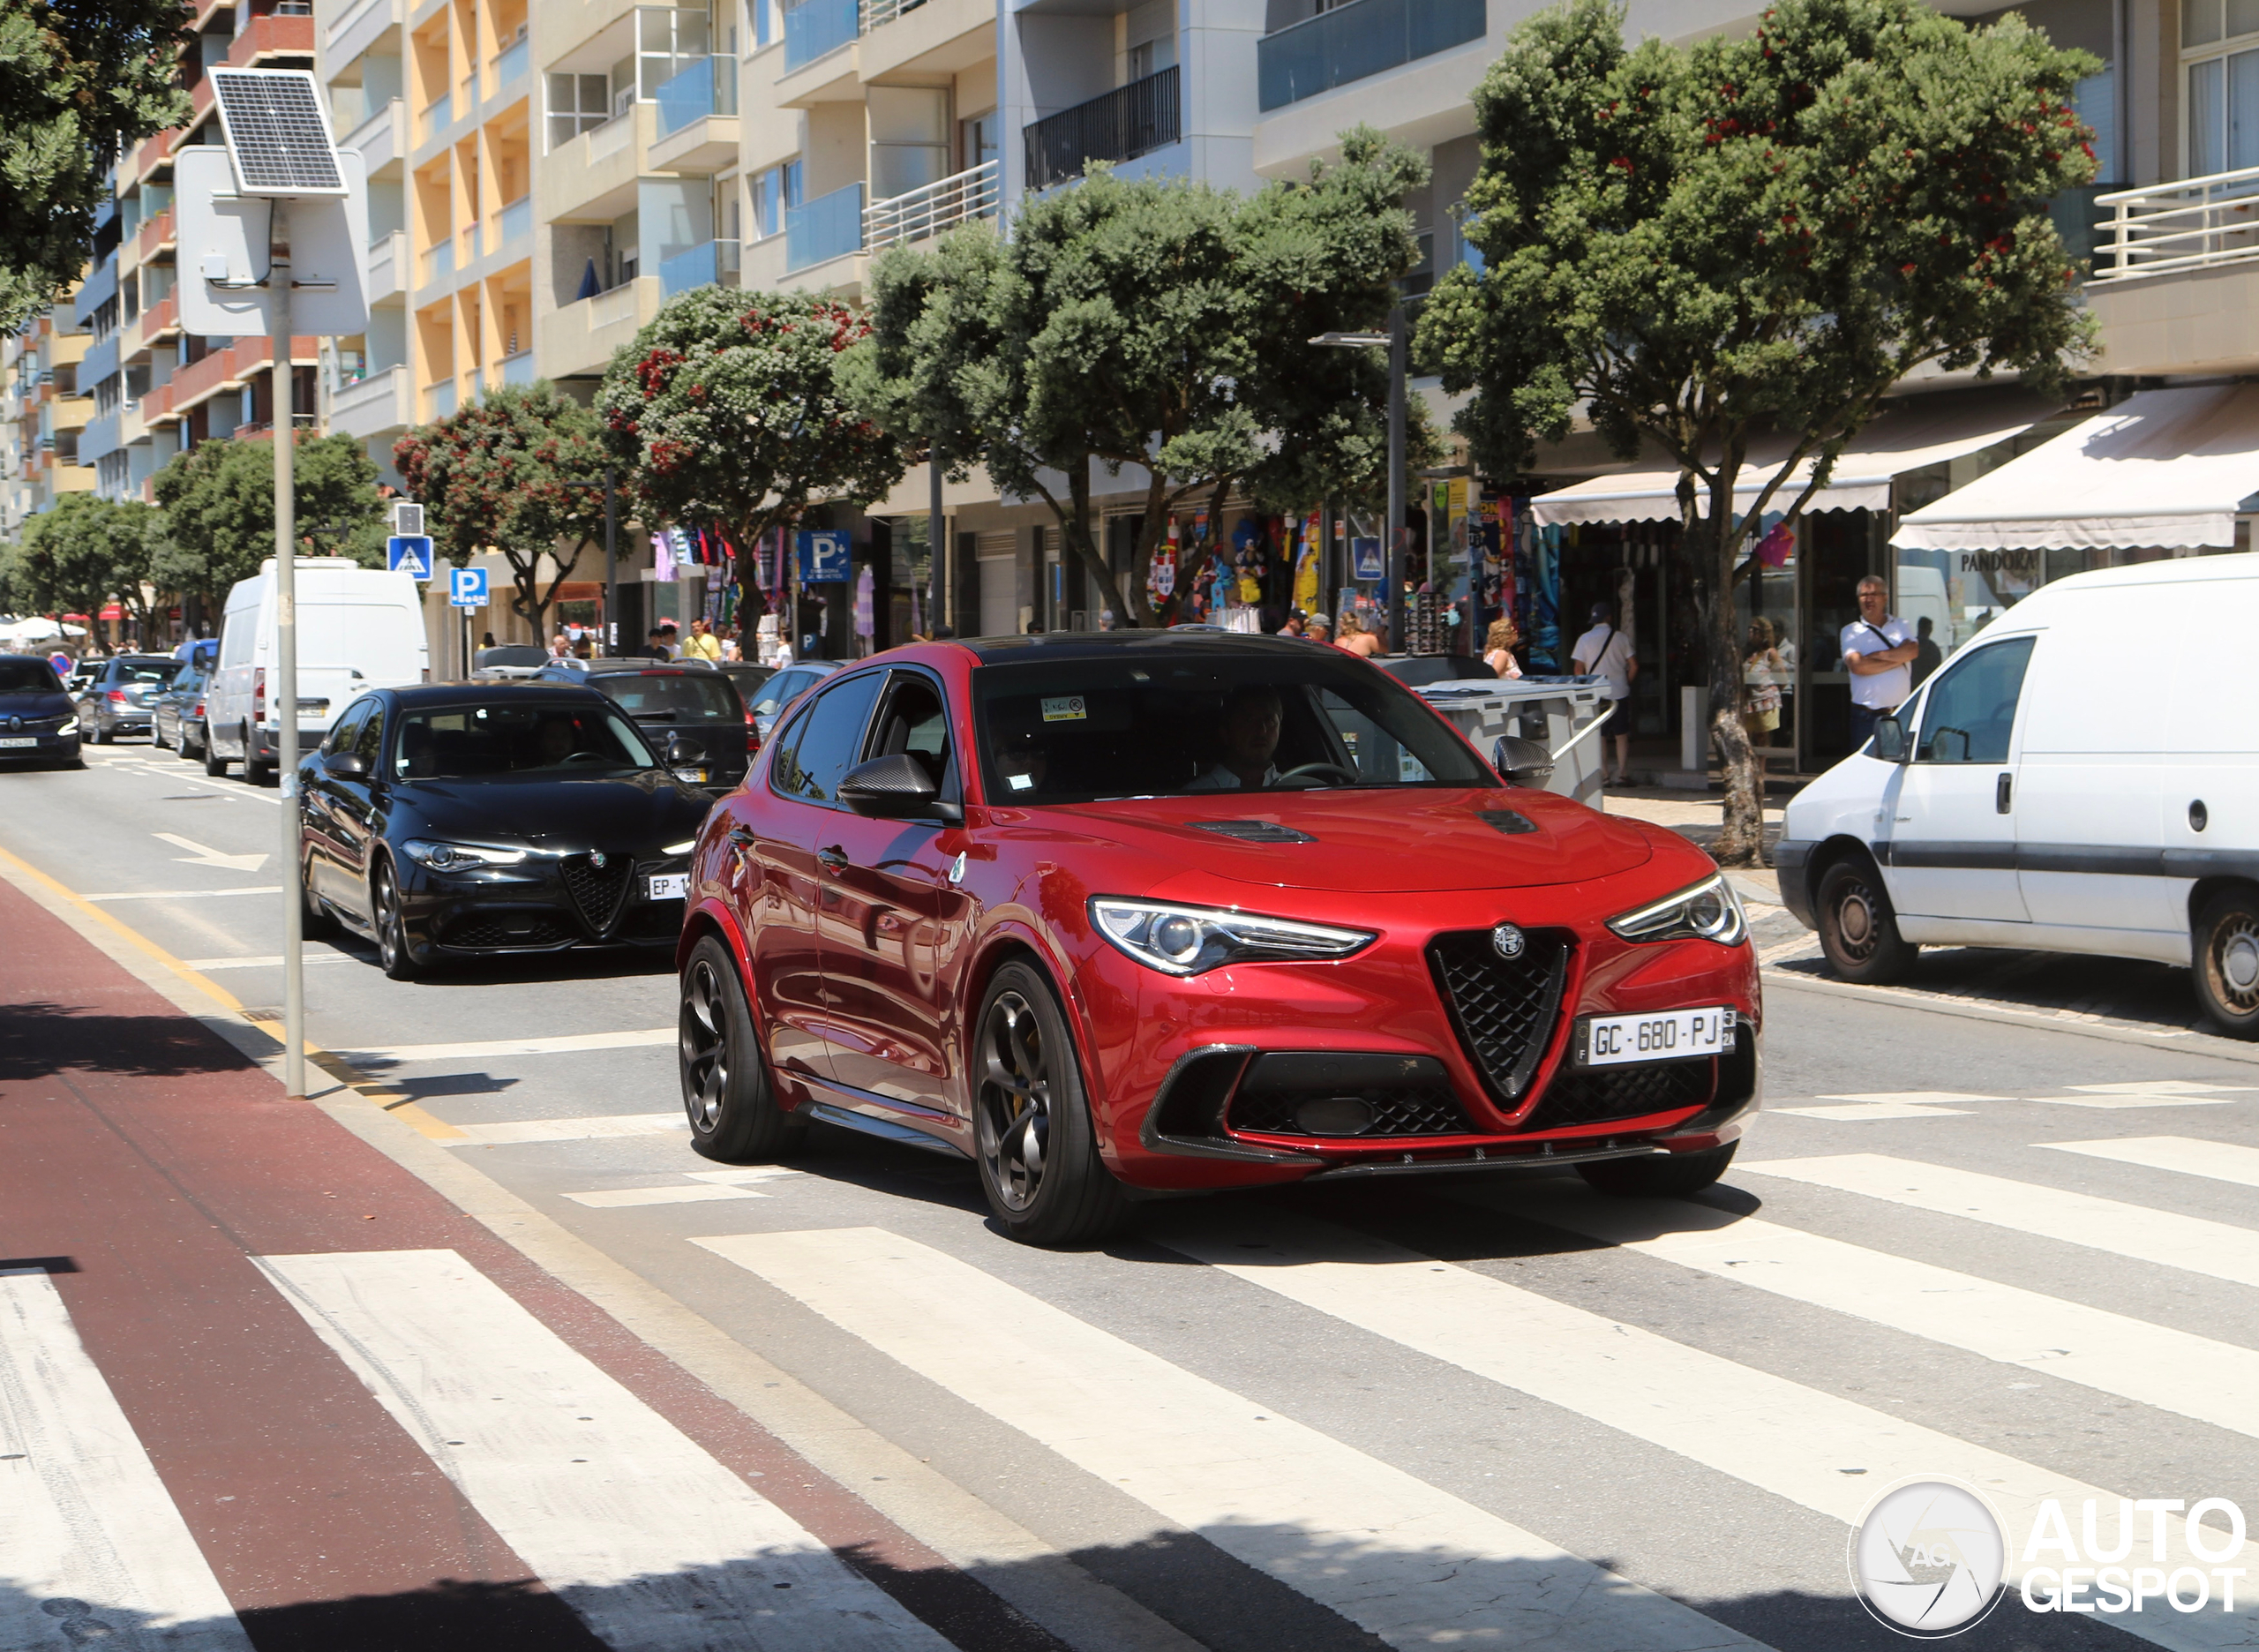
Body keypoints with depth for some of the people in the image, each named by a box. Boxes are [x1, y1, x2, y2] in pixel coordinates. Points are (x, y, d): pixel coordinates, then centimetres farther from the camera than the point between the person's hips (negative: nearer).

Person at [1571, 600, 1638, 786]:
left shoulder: (1585, 639, -2)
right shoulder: (1621, 638, 1)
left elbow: (1578, 668, -5)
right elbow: (1634, 666, 1)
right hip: (1620, 693, 1)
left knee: (1599, 737, 3)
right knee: (1621, 735, 7)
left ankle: (1603, 776, 0)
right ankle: (1622, 773, 4)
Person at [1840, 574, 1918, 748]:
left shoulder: (1902, 626, 13)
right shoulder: (1851, 632, 6)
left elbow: (1912, 650, -8)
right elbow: (1857, 666, -11)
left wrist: (1879, 655, -11)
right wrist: (1897, 658, -5)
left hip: (1901, 714, 2)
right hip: (1866, 716, -2)